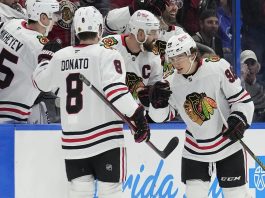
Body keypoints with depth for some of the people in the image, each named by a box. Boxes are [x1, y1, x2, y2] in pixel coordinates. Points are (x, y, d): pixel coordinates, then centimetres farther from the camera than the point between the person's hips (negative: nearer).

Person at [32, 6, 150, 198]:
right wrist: (138, 116, -17)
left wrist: (48, 55, 37)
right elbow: (115, 89, -20)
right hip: (105, 136, -5)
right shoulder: (107, 55, -8)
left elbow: (41, 81, 21)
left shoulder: (61, 56, 6)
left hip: (73, 138, 5)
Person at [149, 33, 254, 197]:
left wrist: (239, 121, -24)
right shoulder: (173, 83, -5)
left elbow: (242, 99, -11)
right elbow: (159, 116, 1)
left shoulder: (218, 68, -17)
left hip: (228, 144, -3)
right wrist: (158, 100, -18)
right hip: (195, 150, 3)